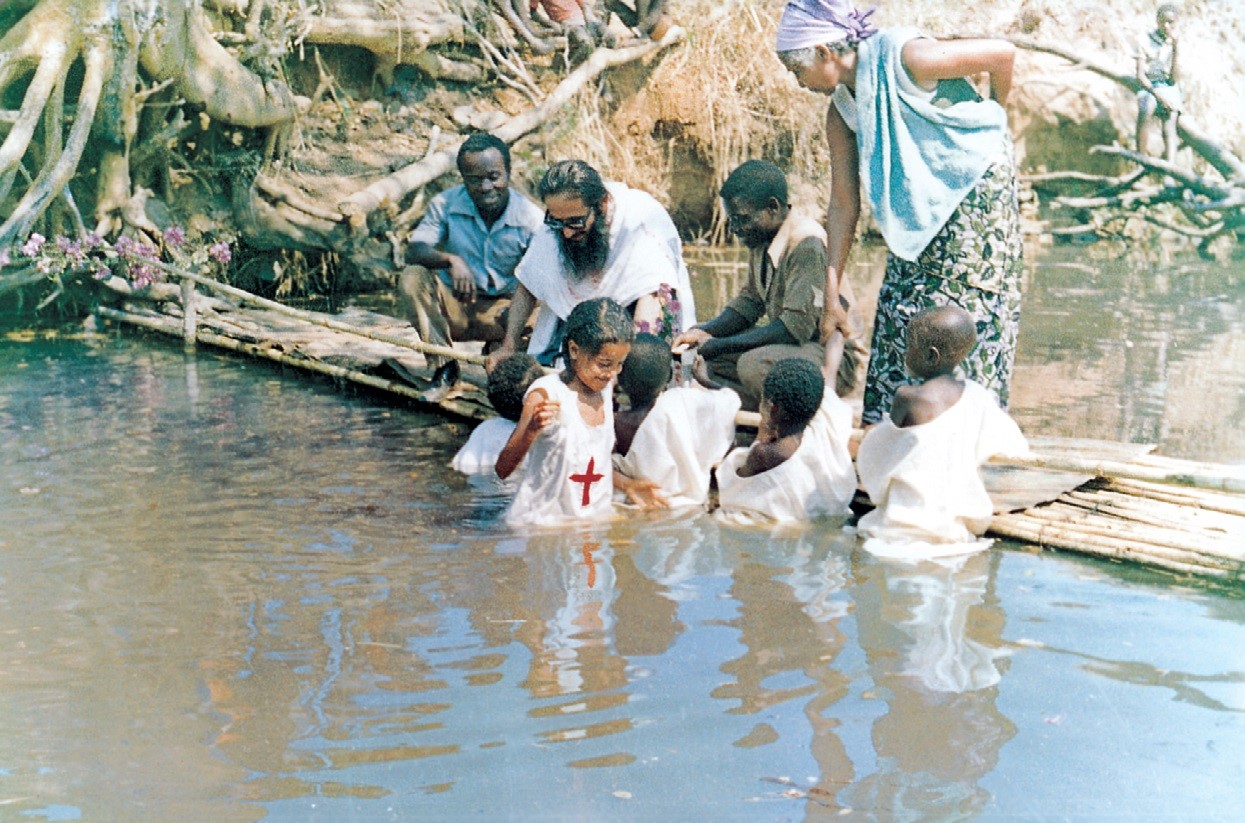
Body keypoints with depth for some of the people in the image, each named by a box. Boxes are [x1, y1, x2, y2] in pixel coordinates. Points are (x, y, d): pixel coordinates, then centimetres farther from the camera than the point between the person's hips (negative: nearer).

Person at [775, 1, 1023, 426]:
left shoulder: (905, 58, -22)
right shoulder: (840, 112, 0)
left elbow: (1003, 53, -16)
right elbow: (844, 203, 3)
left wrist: (993, 118, 2)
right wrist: (832, 295, 1)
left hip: (976, 190, -7)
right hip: (920, 213, 7)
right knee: (899, 319, 5)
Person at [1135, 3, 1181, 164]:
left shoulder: (1176, 42, 4)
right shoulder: (1146, 41, 0)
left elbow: (1173, 78, -4)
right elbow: (1140, 75, -5)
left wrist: (1175, 49, -12)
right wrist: (1157, 94, -19)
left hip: (1169, 88, 1)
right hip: (1149, 87, -1)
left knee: (1169, 127, -24)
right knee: (1146, 108, -37)